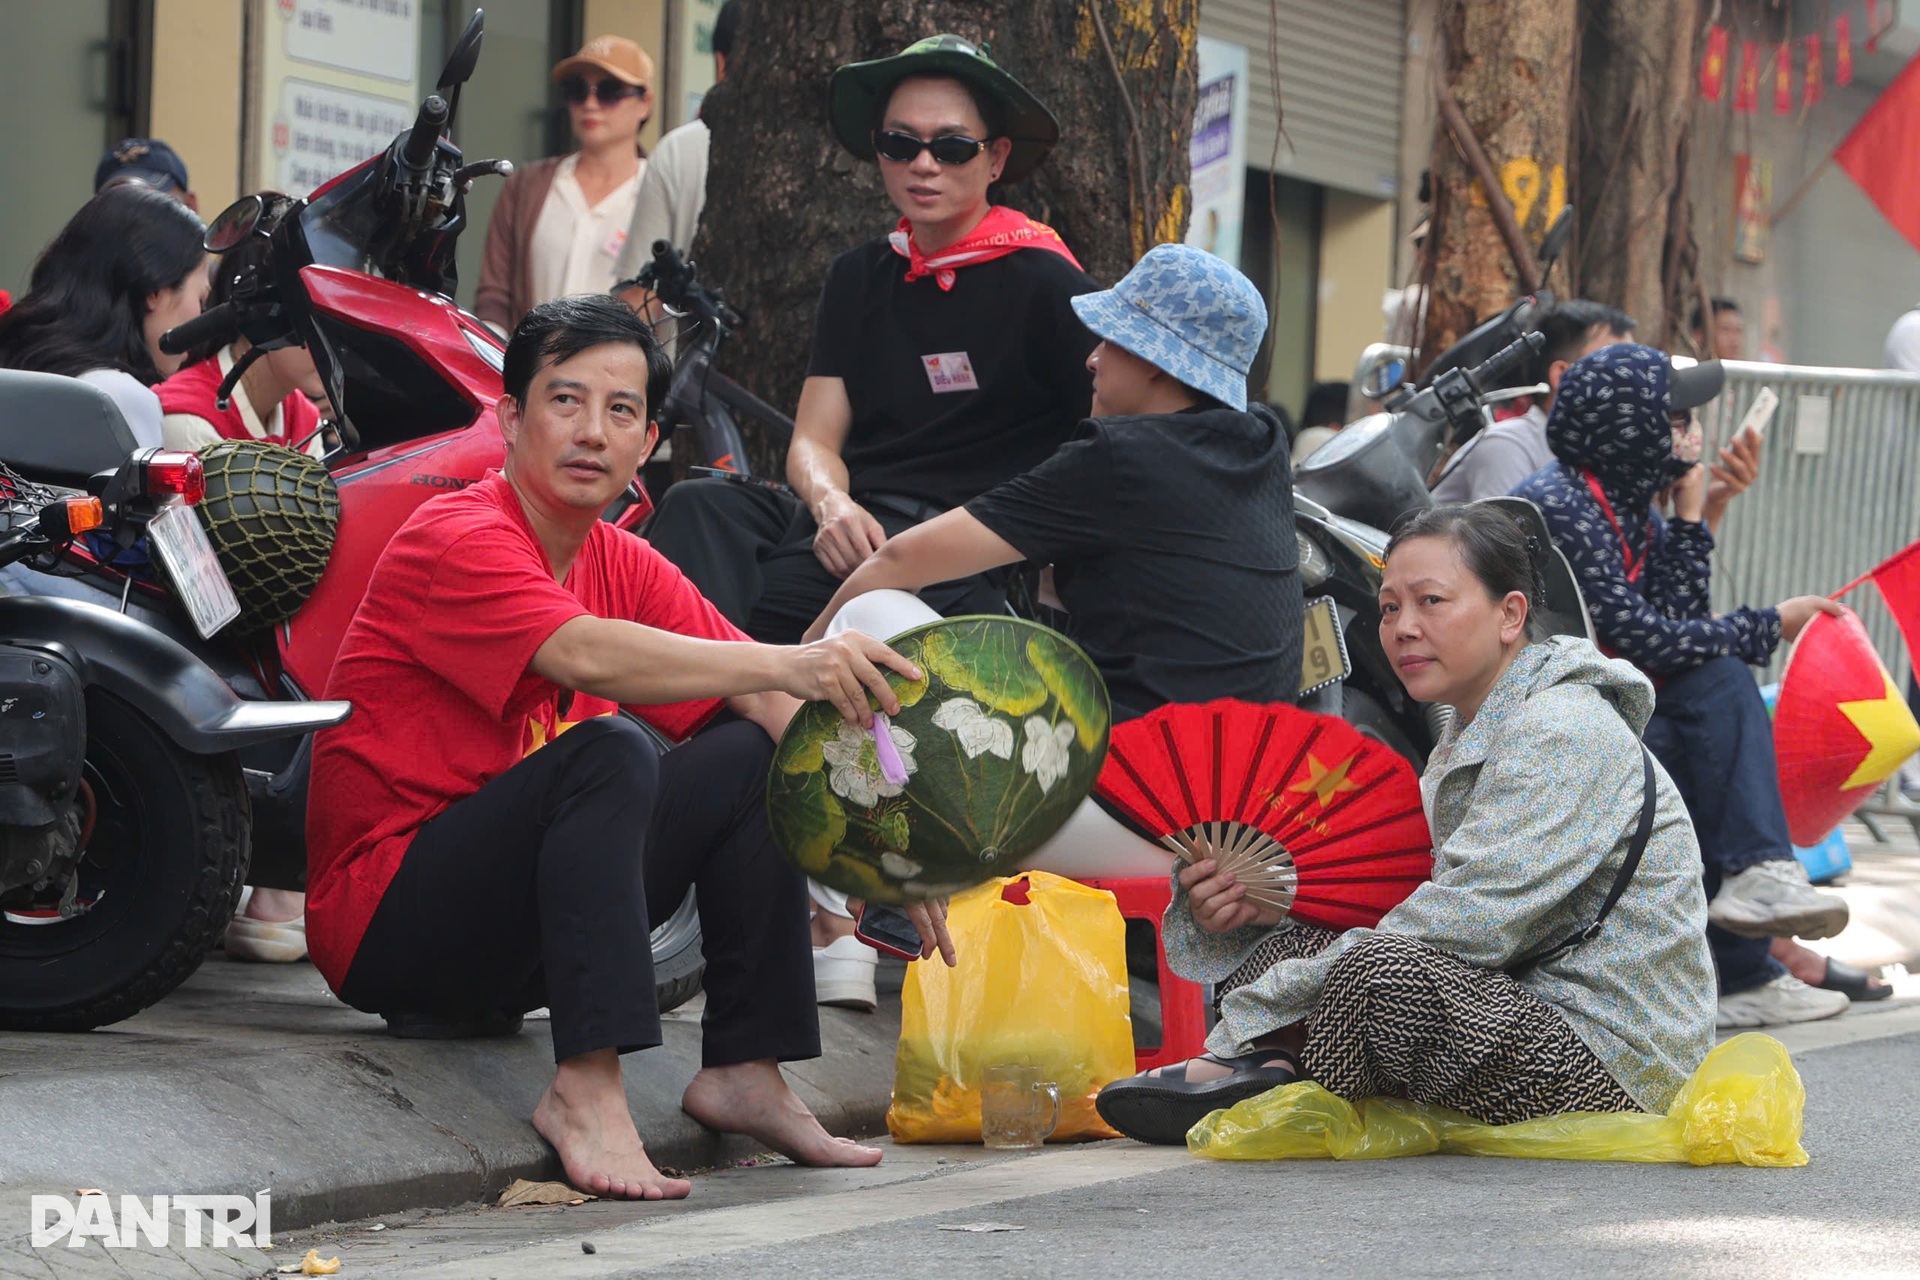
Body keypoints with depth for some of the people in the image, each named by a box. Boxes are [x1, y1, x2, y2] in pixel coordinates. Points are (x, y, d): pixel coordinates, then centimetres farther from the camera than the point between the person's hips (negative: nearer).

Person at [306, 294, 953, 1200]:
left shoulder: (623, 565, 7)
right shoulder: (458, 541, -16)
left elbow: (766, 704, -1)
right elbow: (586, 655, -35)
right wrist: (791, 663, -44)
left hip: (515, 913, 8)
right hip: (387, 917, -8)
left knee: (755, 756, -1)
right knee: (609, 751, -30)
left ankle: (745, 1071, -2)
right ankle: (585, 1088, -34)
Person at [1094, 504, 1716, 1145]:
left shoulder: (1564, 731, -14)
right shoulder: (1468, 739, 18)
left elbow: (1471, 923, -24)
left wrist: (1259, 1011, -21)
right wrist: (1242, 900, -11)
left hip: (1611, 1060, -10)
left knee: (1379, 967, -34)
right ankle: (1265, 1067, -16)